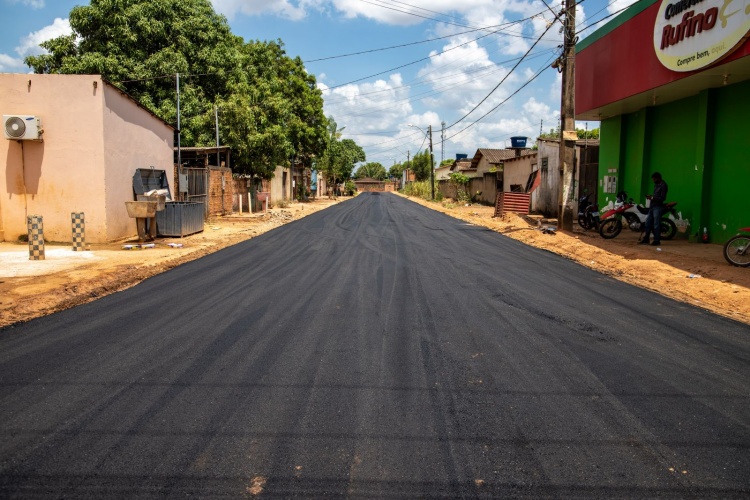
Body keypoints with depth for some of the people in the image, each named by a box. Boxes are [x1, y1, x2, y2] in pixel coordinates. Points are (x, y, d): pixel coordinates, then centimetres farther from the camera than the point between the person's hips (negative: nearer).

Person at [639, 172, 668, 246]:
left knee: (656, 225, -6)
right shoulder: (656, 185, 17)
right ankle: (646, 239, 15)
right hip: (652, 206, 9)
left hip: (658, 207, -9)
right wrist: (651, 196, 6)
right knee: (648, 223, 9)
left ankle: (657, 241, 0)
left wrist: (652, 198, -17)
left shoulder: (663, 185, -10)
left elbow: (662, 198, -17)